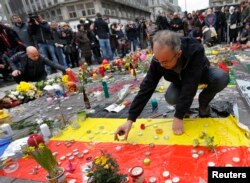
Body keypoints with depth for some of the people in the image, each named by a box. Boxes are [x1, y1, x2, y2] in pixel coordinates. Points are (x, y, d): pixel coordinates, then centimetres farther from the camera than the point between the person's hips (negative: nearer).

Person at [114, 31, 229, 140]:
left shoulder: (195, 51, -41)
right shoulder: (159, 59, -31)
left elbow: (190, 86, -42)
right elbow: (147, 87, -31)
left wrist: (179, 117, -39)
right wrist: (130, 119, -35)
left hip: (201, 74, -1)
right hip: (181, 80, 1)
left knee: (222, 77, -33)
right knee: (170, 98, -30)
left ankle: (203, 105, -4)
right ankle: (184, 105, 7)